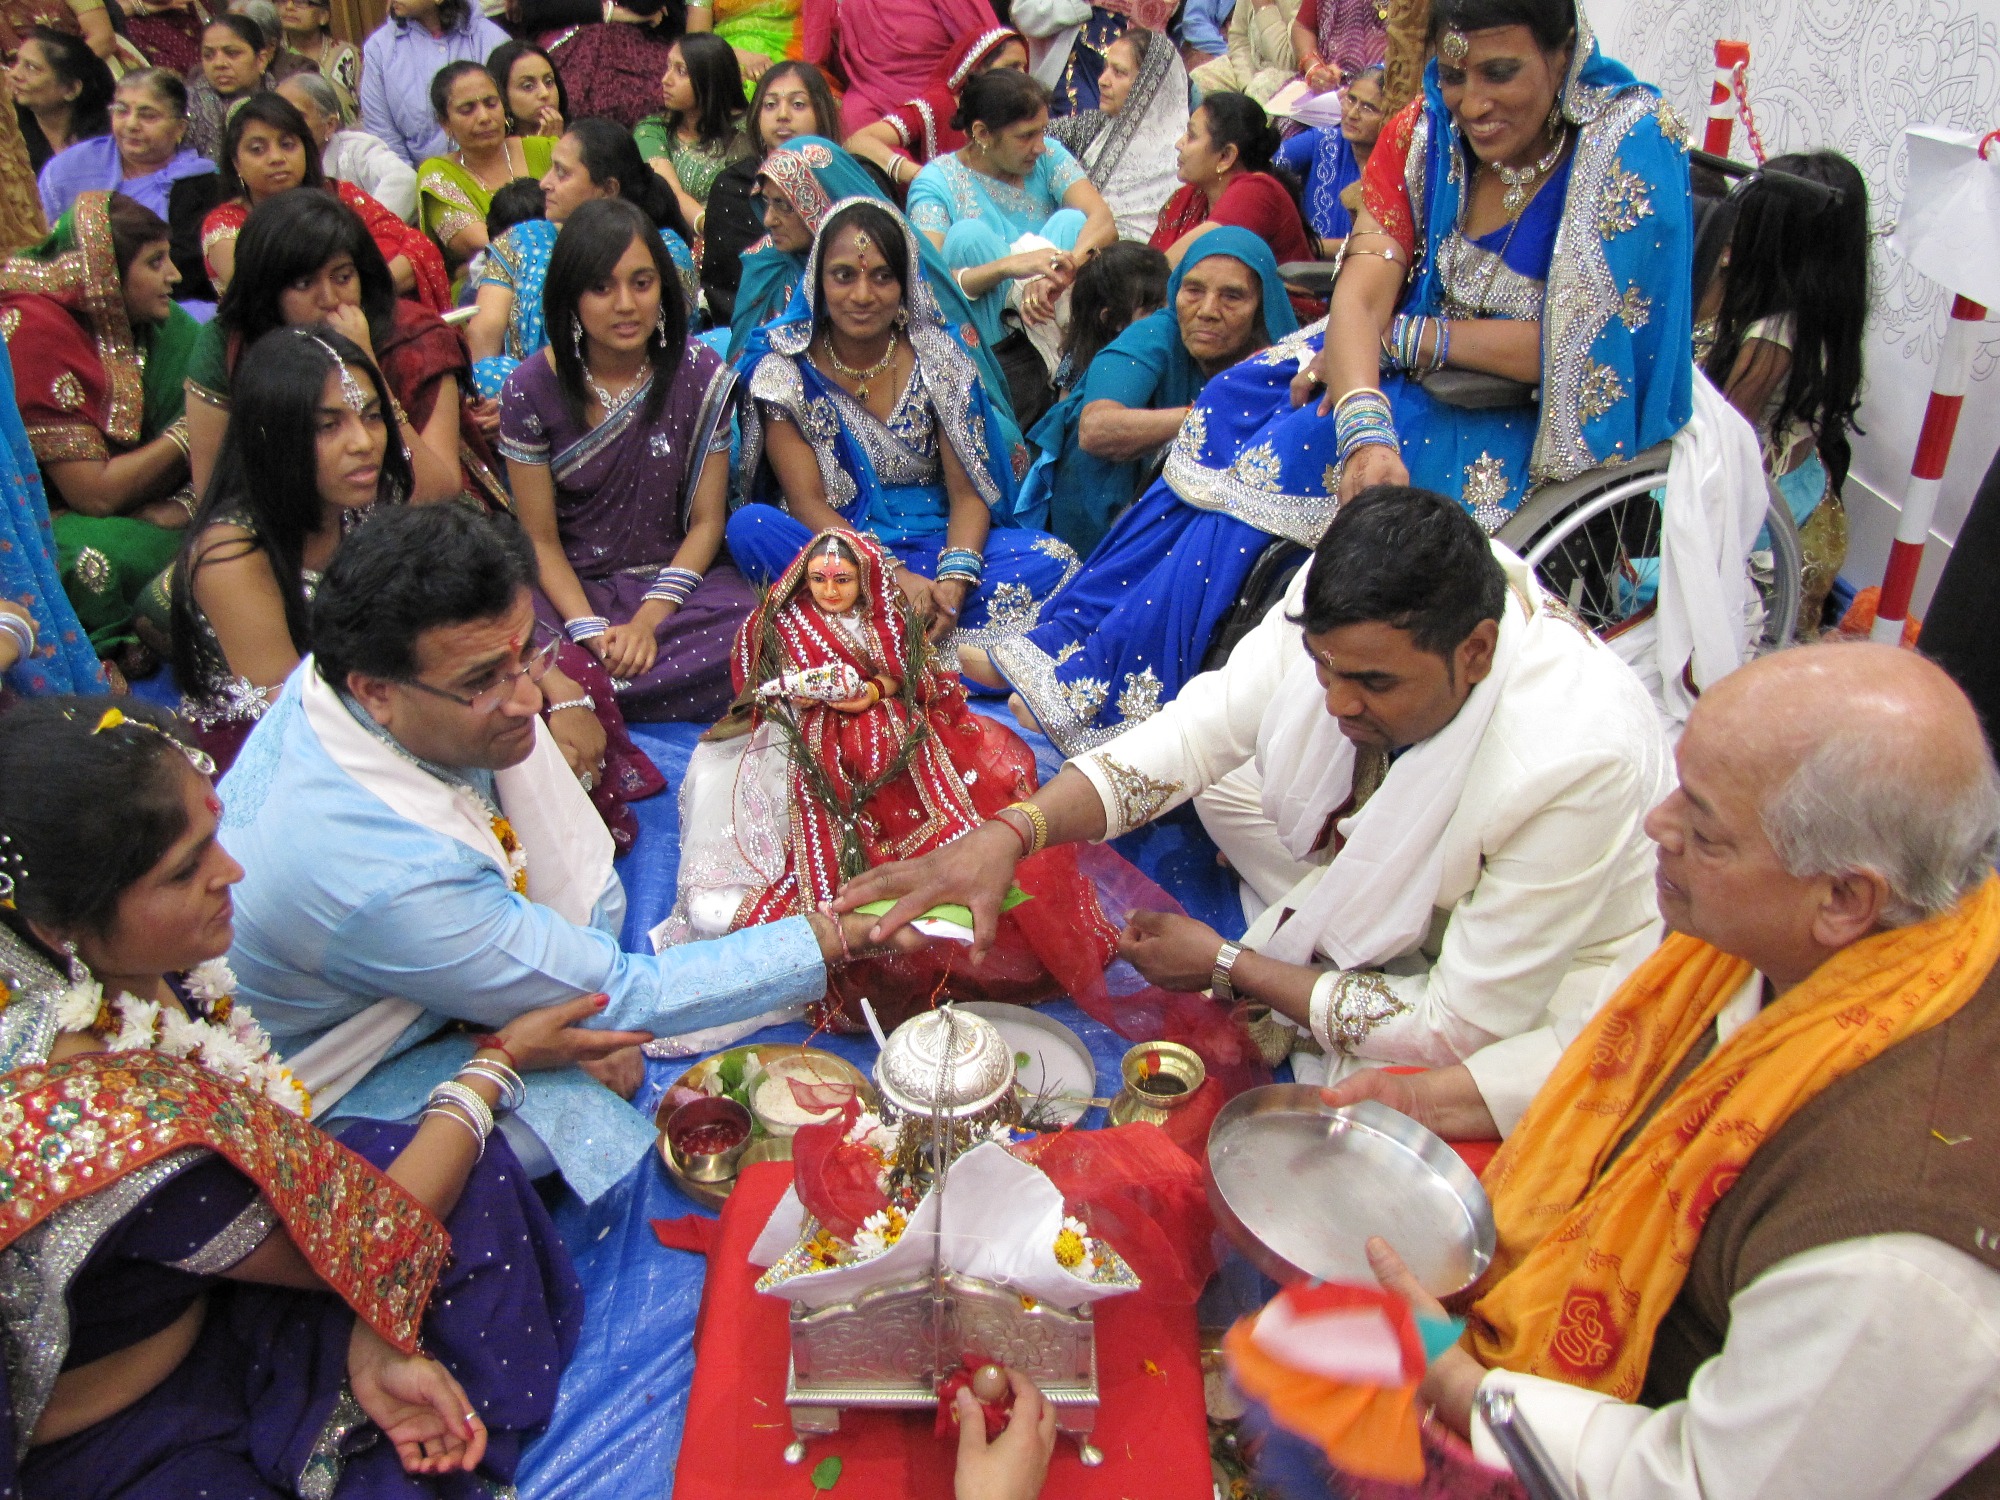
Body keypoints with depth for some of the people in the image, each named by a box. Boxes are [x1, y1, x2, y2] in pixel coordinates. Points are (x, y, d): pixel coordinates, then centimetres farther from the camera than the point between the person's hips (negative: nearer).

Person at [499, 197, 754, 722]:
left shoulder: (700, 374, -2)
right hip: (573, 587, -1)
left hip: (676, 578, 2)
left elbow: (707, 520, -2)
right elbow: (541, 540, -2)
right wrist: (591, 632, -19)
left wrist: (648, 622, -16)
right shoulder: (531, 388, -4)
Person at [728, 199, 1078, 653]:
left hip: (936, 544, 2)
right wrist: (893, 579, -26)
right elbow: (807, 503, -10)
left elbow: (968, 490, -4)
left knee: (1053, 560, -23)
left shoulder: (936, 356, 1)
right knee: (750, 527, -31)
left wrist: (955, 578, -24)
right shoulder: (785, 367, -3)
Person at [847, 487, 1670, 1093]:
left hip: (1549, 982, -4)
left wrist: (1230, 969, -25)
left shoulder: (1577, 764, -40)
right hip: (1416, 886, 5)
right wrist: (1008, 835, -39)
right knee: (1221, 772, -6)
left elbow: (1459, 1030, -31)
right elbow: (1194, 731, -23)